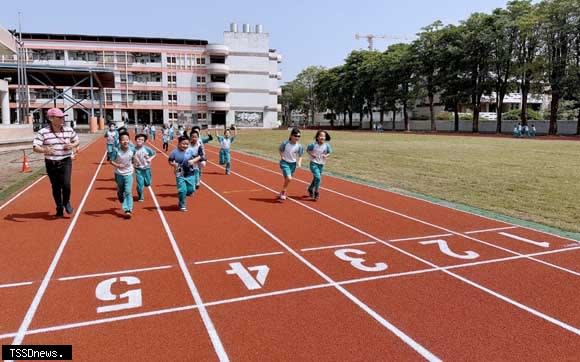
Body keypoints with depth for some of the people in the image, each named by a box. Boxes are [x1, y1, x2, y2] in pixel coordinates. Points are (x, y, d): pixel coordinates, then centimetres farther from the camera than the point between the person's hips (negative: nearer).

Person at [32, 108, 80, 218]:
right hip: (51, 163, 0)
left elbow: (77, 140, 15)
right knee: (56, 187, 9)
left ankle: (66, 202, 16)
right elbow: (35, 147, -13)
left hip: (65, 162, 1)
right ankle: (59, 209, 28)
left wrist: (73, 145, -9)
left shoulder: (69, 130, 0)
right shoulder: (43, 132, -9)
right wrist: (44, 150, -34)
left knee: (66, 184, -15)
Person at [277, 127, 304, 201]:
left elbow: (300, 156, 4)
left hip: (293, 164, 3)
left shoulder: (299, 146, -10)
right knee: (289, 178, -20)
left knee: (287, 179, 13)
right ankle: (283, 192, 4)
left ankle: (282, 194, 35)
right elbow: (280, 149, 5)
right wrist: (282, 156, -7)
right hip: (285, 163, -3)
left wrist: (299, 163, -13)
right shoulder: (285, 143, -15)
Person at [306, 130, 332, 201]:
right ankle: (316, 193, -3)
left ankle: (310, 189, 44)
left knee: (316, 178, 17)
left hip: (321, 164, 4)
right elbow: (307, 149, 1)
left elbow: (329, 152, 8)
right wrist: (311, 154, -16)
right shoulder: (313, 144, -14)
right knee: (318, 177, -18)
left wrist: (326, 155, -12)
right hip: (314, 163, -4)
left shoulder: (327, 145, -8)